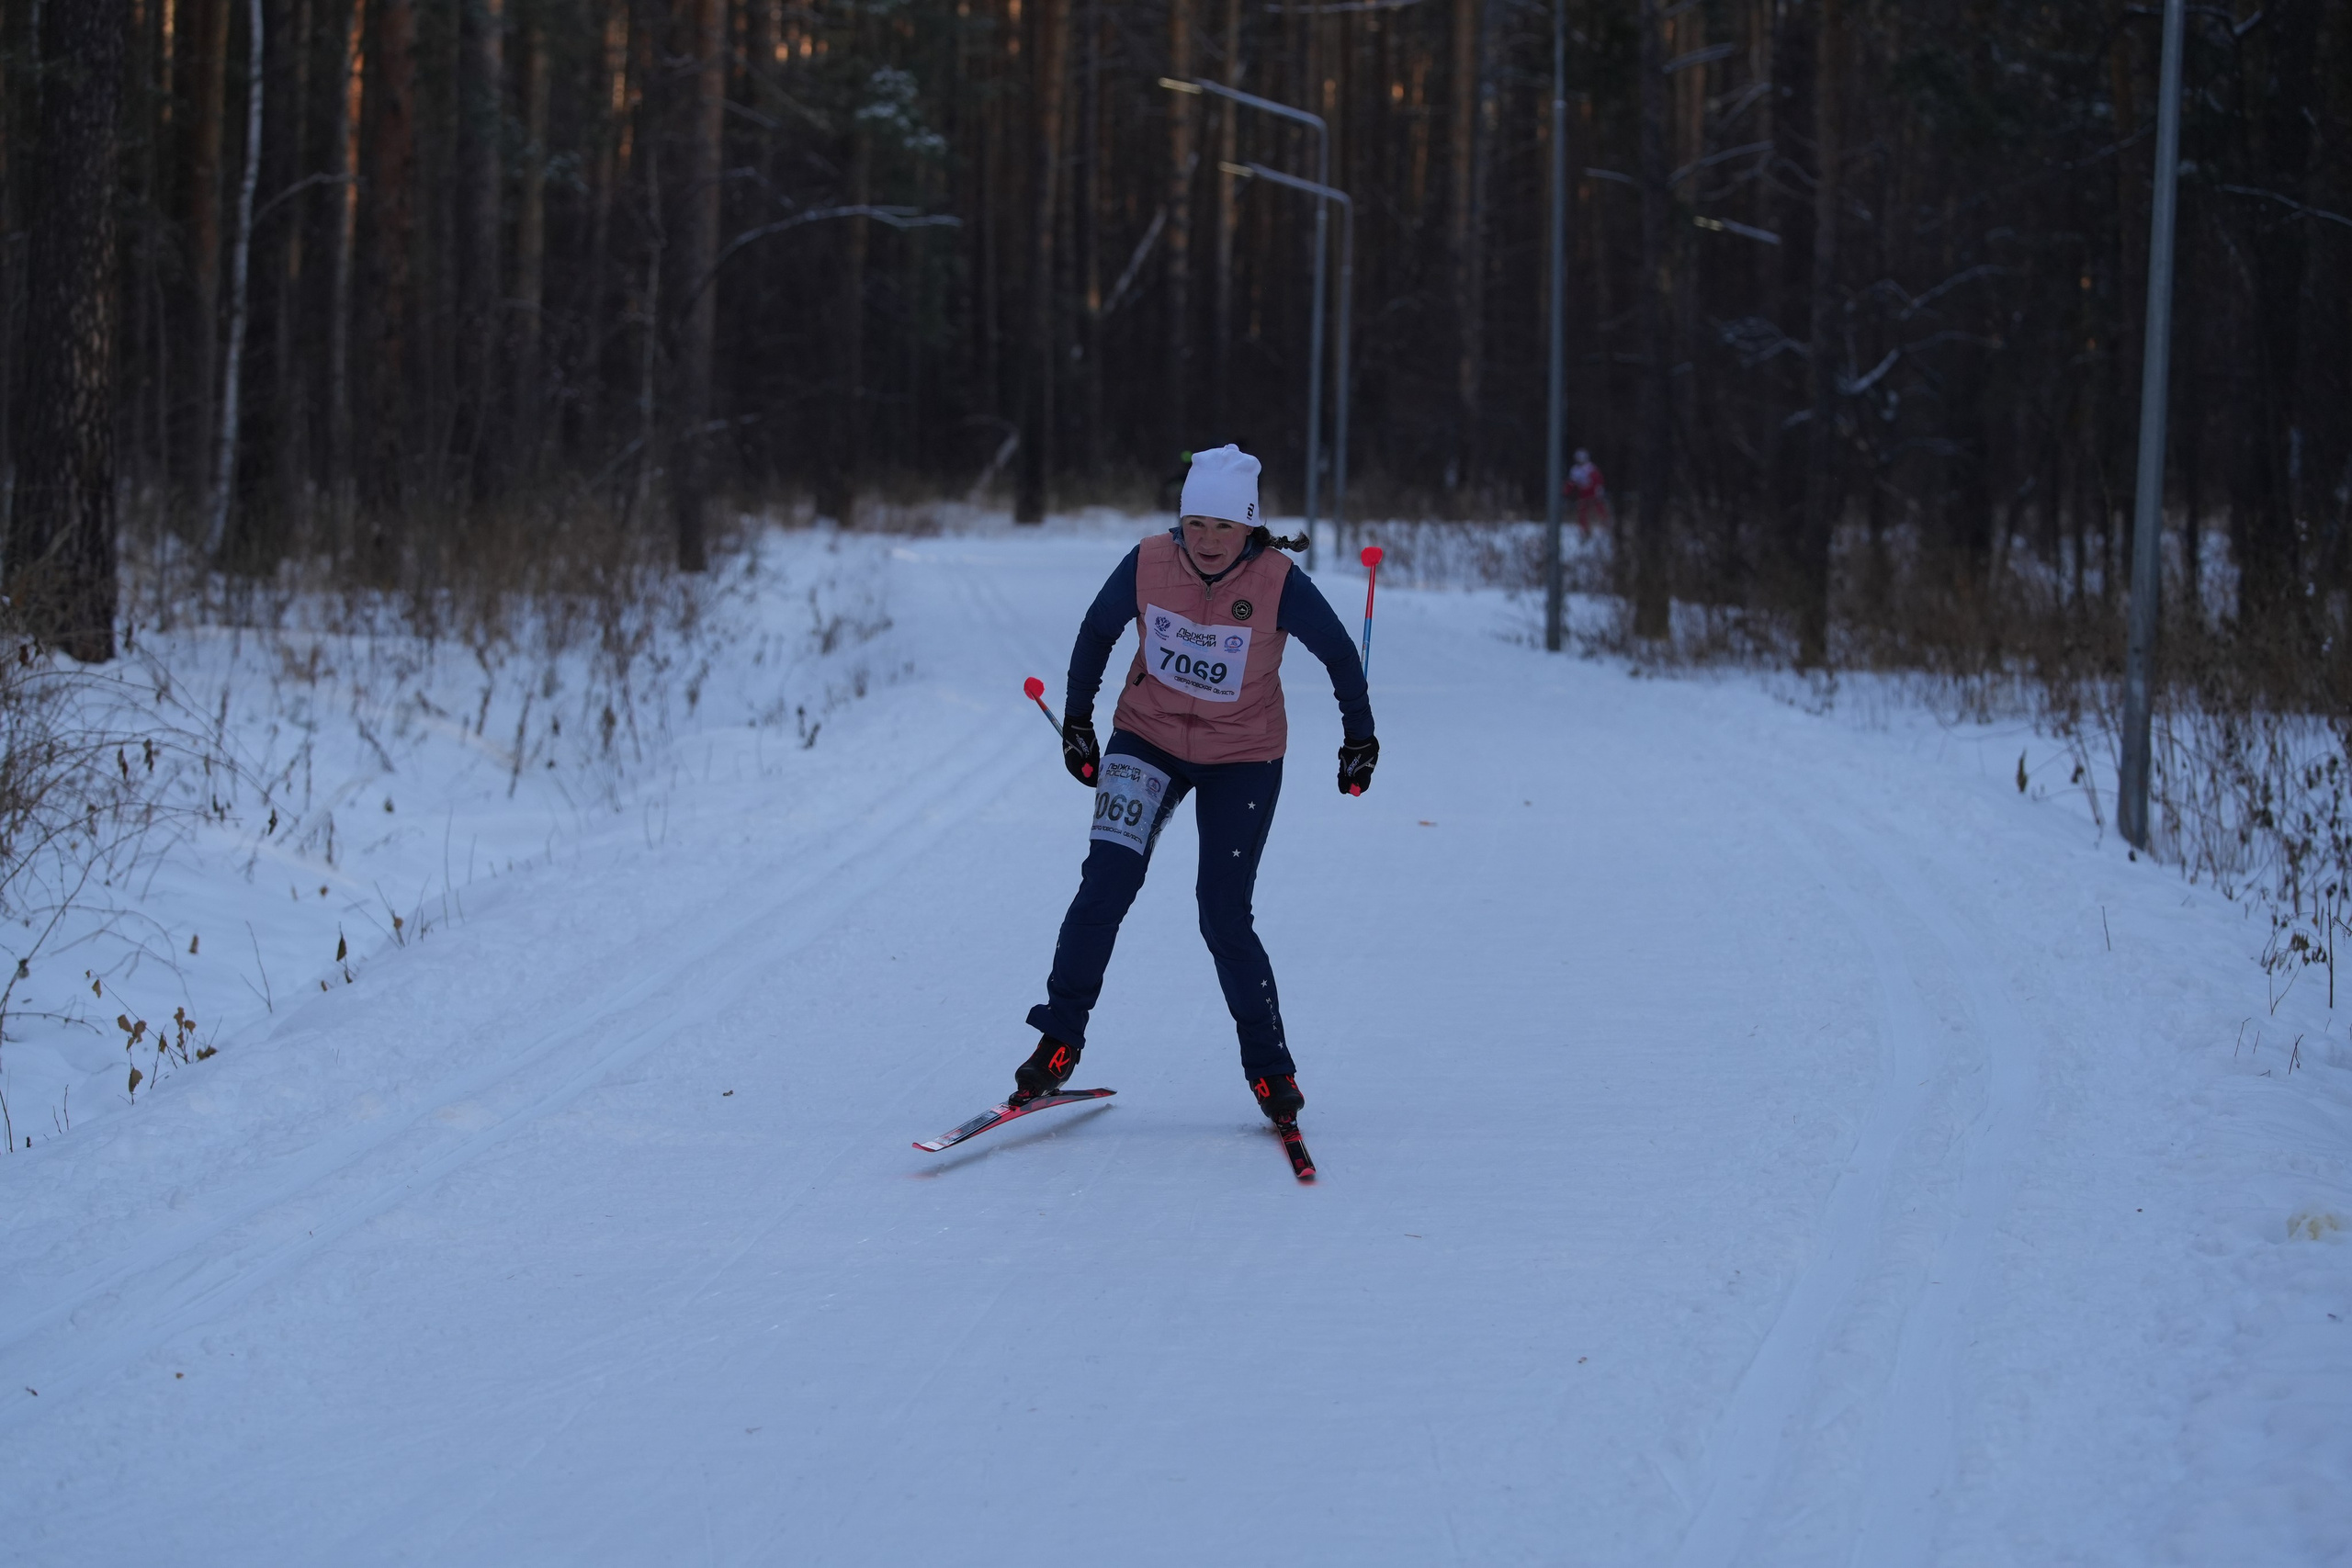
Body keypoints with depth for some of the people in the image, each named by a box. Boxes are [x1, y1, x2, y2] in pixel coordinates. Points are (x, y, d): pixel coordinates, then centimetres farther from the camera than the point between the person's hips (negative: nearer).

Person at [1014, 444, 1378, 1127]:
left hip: (1243, 760, -2)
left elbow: (1338, 653, -3)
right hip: (1147, 738, 2)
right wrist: (1076, 720, 9)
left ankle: (1270, 1070, 10)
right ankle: (1058, 1038, -3)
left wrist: (1359, 739, 6)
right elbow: (1097, 632, 5)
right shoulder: (1147, 564, -14)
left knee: (1224, 917, -5)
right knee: (1106, 882, -14)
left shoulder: (1278, 583, -19)